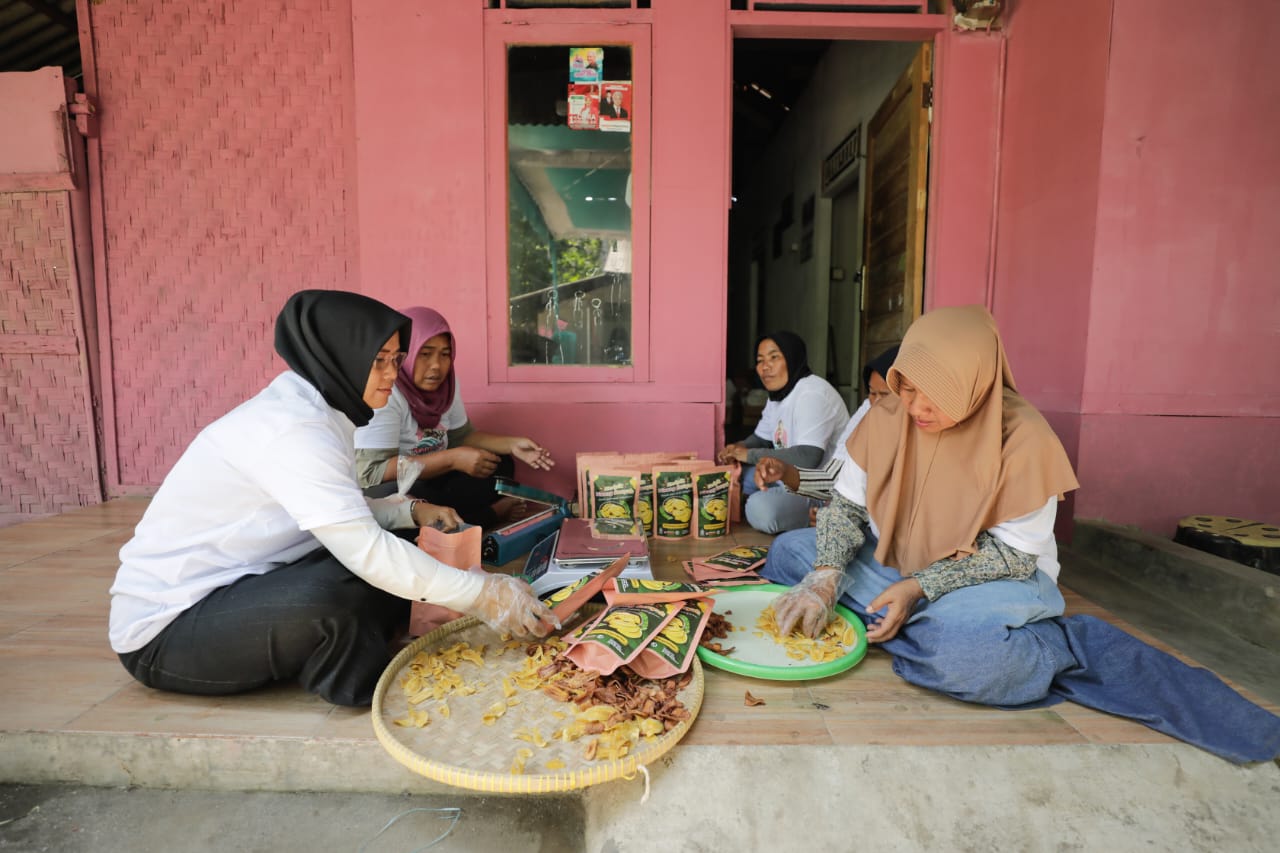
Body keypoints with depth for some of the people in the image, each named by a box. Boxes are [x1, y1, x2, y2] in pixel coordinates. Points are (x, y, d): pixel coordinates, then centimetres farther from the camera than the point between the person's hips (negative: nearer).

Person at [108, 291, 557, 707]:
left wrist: (411, 511, -2)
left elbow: (343, 513, 13)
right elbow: (368, 552, -32)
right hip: (162, 632, -9)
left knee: (398, 565, -3)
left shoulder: (311, 408, 3)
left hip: (226, 595, 9)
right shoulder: (292, 430, -27)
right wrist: (485, 594, -27)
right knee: (331, 589, -35)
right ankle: (364, 692, -8)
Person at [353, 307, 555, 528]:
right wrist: (452, 459, -31)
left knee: (500, 465, 0)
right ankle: (488, 515, -11)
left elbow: (462, 436, 10)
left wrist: (512, 444, -7)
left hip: (428, 480, 7)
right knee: (413, 498, -37)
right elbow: (371, 472, -30)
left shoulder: (445, 382, -1)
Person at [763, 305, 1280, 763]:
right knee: (788, 553, -14)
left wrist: (921, 586, -27)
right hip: (890, 566, 5)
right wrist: (824, 577, -21)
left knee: (959, 648, -39)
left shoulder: (1022, 437, -20)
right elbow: (847, 505, -5)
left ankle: (1071, 650, -10)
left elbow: (1014, 553, -16)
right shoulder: (886, 419, -9)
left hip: (1001, 578, -5)